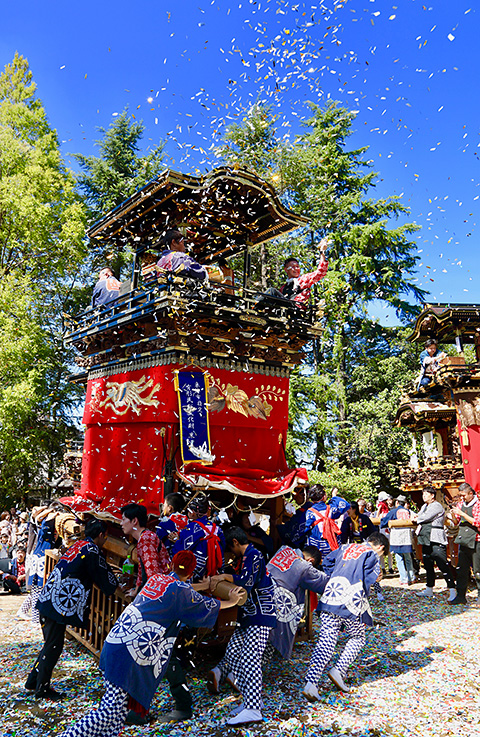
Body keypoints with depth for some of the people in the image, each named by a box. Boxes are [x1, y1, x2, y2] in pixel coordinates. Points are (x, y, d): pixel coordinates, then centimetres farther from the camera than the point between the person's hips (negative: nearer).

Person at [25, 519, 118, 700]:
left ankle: (33, 680, 31)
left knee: (51, 643, 21)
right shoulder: (92, 552, -13)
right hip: (58, 604, -9)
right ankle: (42, 688, 15)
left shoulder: (78, 545, 12)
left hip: (47, 599, 9)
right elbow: (108, 585, -9)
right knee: (53, 646, 4)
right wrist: (115, 583, 12)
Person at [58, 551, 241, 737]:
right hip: (129, 650, -8)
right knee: (113, 707, -4)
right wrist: (231, 602, 27)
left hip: (114, 642, 8)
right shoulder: (181, 591, -5)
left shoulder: (156, 578, 15)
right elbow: (207, 605, 10)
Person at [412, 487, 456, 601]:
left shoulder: (437, 506, -9)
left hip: (436, 540, -9)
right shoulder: (424, 506, 20)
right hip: (426, 540, 9)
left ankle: (452, 590, -6)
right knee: (428, 565, 14)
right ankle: (429, 589, 23)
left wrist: (416, 518, 3)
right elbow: (418, 516, 22)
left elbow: (425, 517, -15)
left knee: (443, 565, -11)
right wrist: (416, 517, -1)